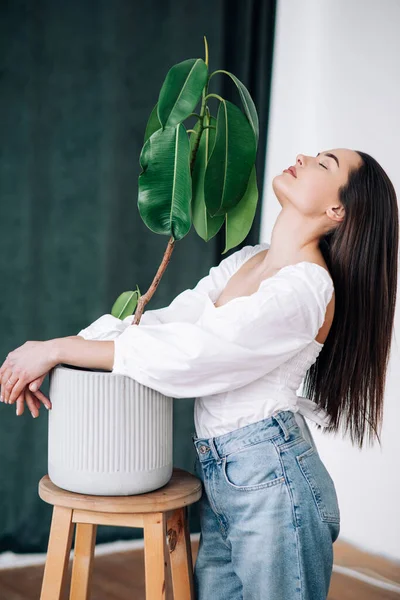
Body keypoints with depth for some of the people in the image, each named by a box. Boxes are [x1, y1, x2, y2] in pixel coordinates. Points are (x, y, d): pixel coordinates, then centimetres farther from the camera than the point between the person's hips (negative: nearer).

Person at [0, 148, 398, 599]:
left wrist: (57, 349, -16)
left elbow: (189, 353, -22)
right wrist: (46, 357, -8)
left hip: (272, 482, -7)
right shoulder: (246, 262, 10)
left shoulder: (307, 286, -17)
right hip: (219, 478, 8)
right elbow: (163, 323, 4)